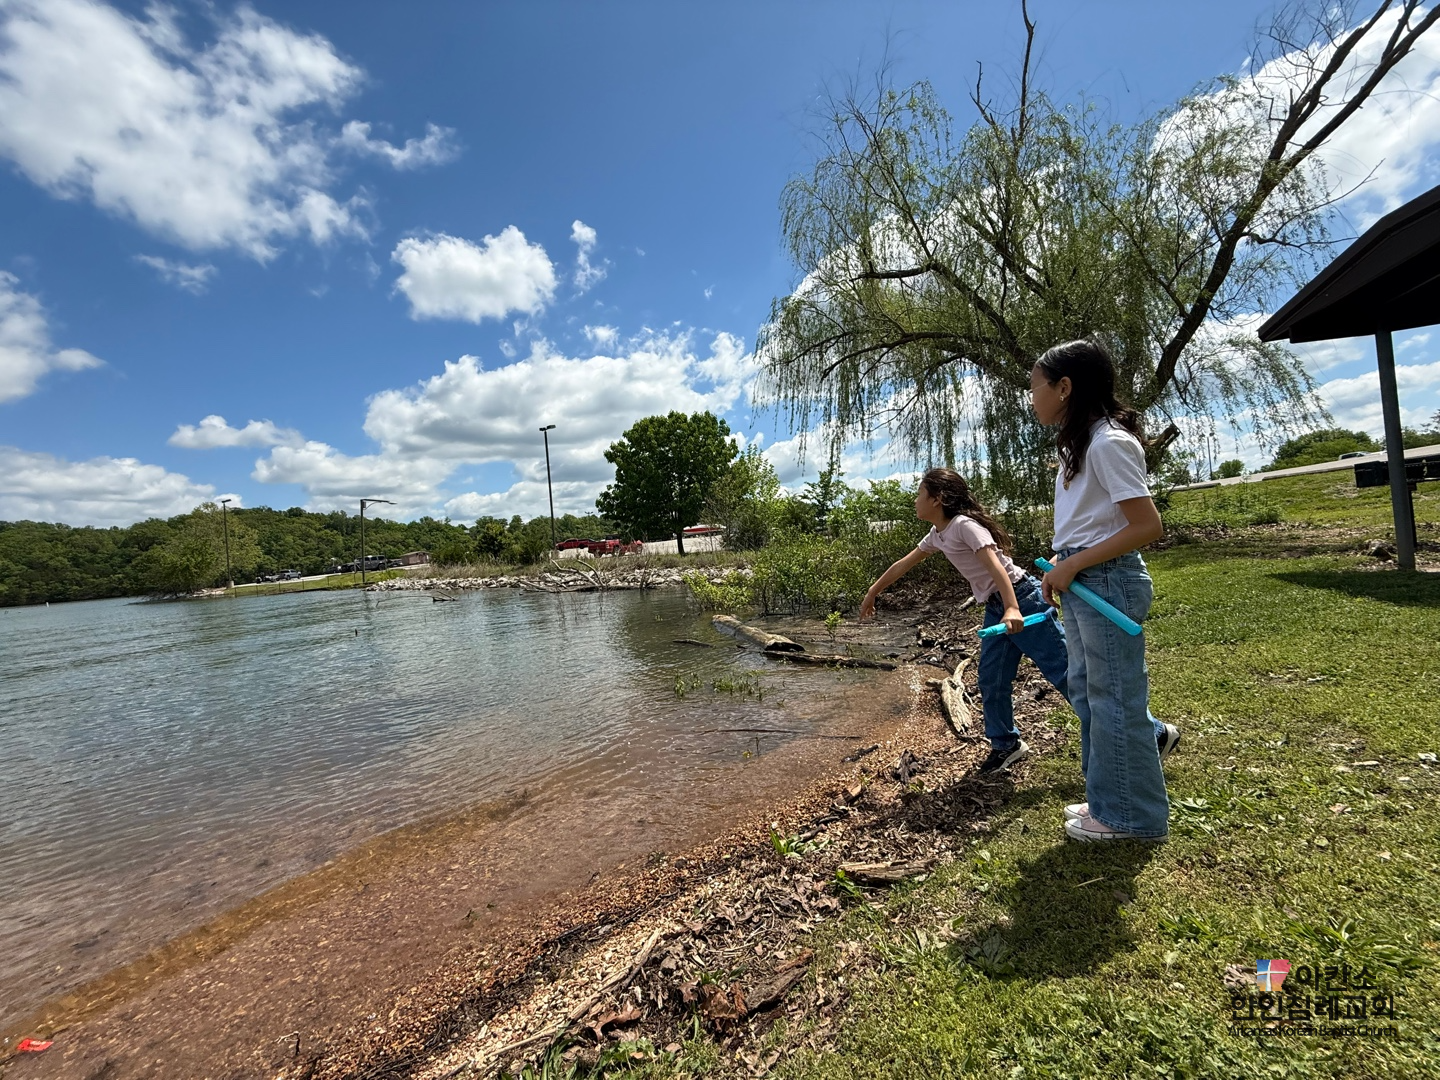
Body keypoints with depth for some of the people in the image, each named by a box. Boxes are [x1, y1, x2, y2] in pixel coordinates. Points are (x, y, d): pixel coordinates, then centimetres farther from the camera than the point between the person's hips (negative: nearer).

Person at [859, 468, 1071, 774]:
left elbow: (995, 564, -31)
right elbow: (904, 564, 19)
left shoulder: (965, 525, -18)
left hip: (1022, 600, -9)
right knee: (991, 681, 10)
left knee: (1063, 671, -2)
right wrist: (872, 593, 27)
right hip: (995, 608, 9)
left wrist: (1012, 608, -44)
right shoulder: (938, 534, 9)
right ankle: (1006, 744, 25)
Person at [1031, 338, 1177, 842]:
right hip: (1082, 581, 9)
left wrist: (1072, 565, -19)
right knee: (1085, 689, 18)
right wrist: (1060, 565, 6)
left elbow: (1147, 526, -20)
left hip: (1107, 581, -9)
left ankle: (1129, 815, 20)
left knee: (1111, 695, 4)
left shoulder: (1109, 442, -16)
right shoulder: (1080, 443, 13)